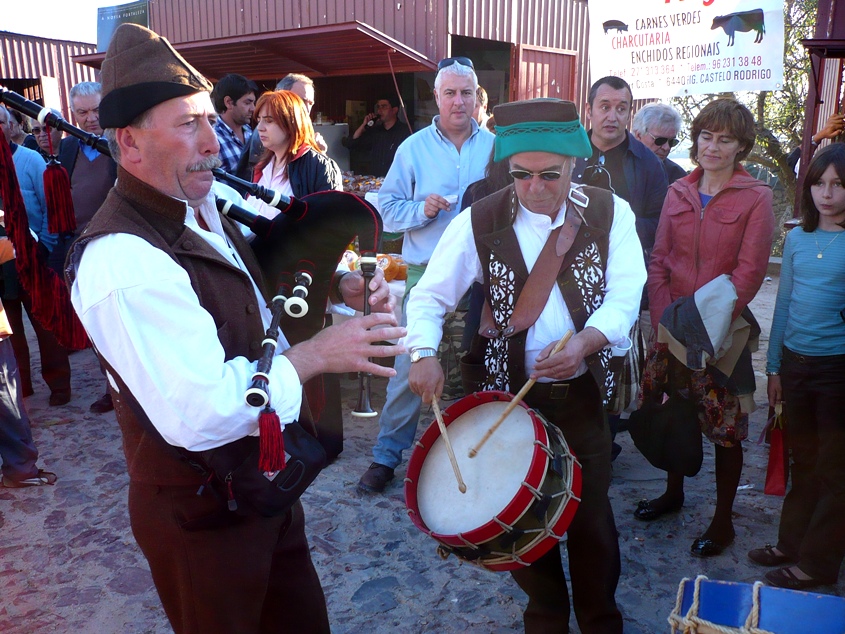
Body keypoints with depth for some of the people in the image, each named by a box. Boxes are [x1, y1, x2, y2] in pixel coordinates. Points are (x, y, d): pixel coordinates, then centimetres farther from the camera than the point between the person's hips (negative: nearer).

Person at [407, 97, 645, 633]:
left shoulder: (610, 213, -4)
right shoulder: (479, 222, -7)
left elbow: (626, 294, -10)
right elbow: (429, 296, -5)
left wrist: (585, 342, -29)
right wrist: (423, 353, -23)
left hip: (584, 393, 0)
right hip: (510, 393, 0)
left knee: (592, 517, 11)